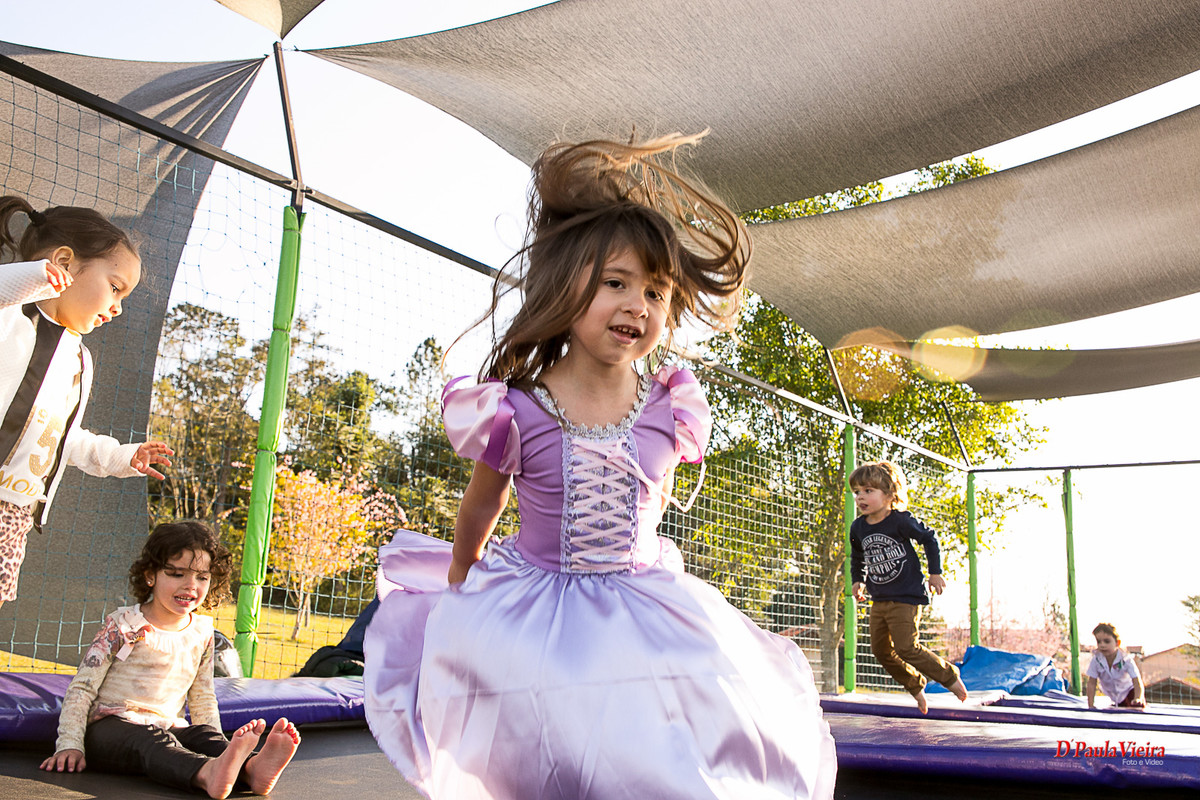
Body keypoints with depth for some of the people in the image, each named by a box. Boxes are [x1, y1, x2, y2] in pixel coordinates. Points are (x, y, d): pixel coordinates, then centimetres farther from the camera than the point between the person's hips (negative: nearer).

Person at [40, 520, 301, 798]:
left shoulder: (201, 632, 11)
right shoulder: (124, 625, -4)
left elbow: (202, 699, 19)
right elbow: (82, 688, -2)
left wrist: (219, 748, 8)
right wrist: (70, 744, -10)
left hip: (166, 727, 5)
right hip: (109, 726, -4)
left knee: (204, 734, -26)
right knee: (149, 739, -36)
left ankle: (252, 768, -59)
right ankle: (206, 775, -67)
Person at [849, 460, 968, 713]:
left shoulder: (900, 521, -14)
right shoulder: (858, 528, 3)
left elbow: (929, 539, -2)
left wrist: (935, 572, -1)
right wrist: (858, 581, 10)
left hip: (906, 597, -7)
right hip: (879, 600, 7)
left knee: (907, 648, -12)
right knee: (881, 650, 7)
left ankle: (950, 676, 11)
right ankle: (916, 687, 28)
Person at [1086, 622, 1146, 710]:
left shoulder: (1126, 659, -26)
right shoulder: (1096, 660, -22)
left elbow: (1137, 682, -31)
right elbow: (1091, 684, -17)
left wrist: (1138, 698, -50)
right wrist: (1091, 705, -21)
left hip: (1129, 691, -2)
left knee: (1139, 706, -22)